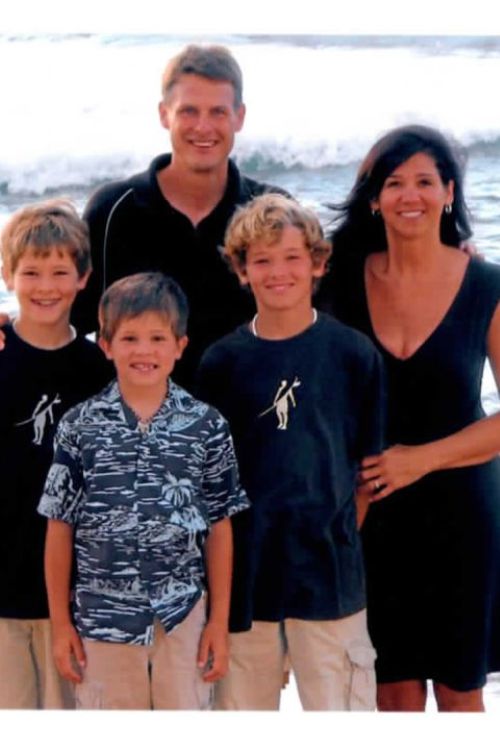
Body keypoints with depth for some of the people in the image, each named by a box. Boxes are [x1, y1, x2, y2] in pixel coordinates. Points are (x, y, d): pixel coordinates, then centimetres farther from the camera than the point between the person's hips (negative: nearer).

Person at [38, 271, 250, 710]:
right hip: (102, 618, 0)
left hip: (184, 617, 0)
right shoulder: (79, 427, -2)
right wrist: (61, 623, 1)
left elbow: (219, 529, 3)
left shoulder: (207, 426, -1)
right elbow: (60, 528, 1)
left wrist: (219, 622, 2)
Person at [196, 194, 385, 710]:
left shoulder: (353, 353, -1)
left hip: (328, 567, -1)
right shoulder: (222, 361, 2)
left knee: (338, 706, 4)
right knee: (243, 703, 12)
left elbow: (370, 460, 4)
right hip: (244, 566, 2)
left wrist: (339, 532, 0)